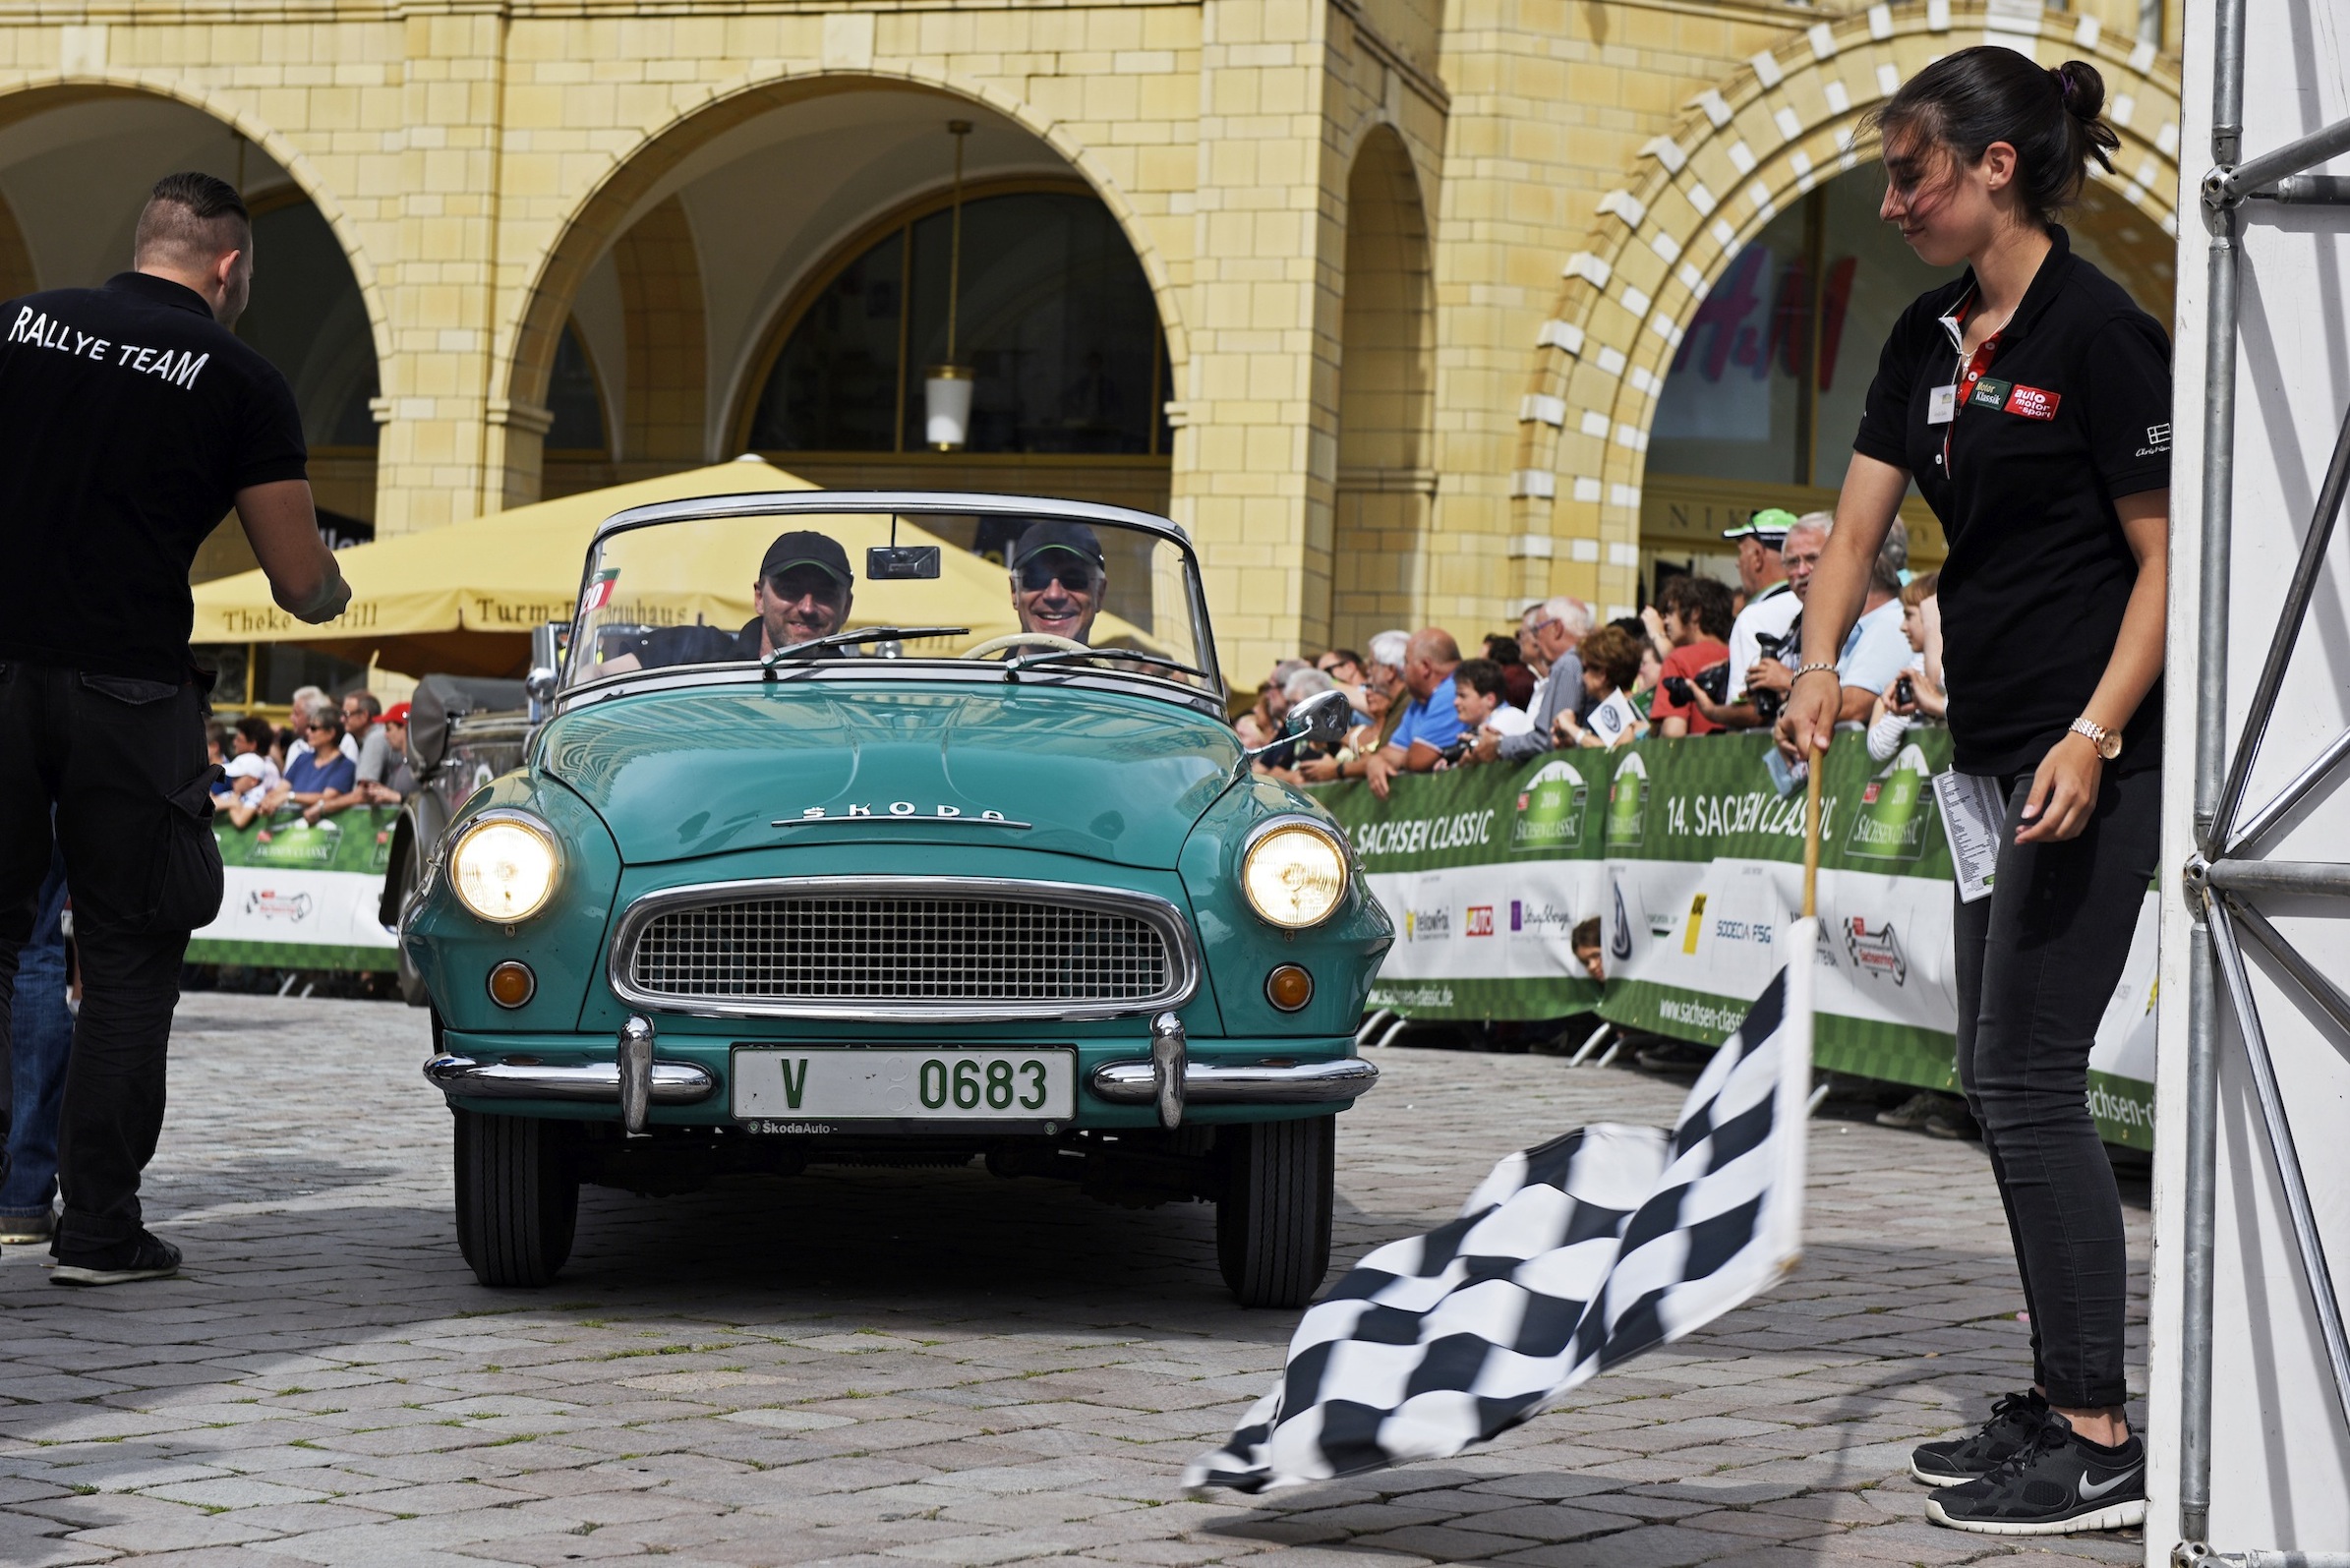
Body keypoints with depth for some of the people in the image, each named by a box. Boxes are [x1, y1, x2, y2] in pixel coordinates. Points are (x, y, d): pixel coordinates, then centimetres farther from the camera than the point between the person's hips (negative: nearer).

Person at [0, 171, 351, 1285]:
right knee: (128, 957, 6)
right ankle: (100, 1225, 6)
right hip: (128, 691, -3)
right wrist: (331, 587, 22)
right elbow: (306, 588, 1)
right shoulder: (239, 379, -1)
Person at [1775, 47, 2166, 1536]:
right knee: (2004, 1078, 11)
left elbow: (2163, 556, -13)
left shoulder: (2100, 329, -13)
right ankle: (2060, 1400, 19)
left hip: (2093, 751, -9)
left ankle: (2103, 1446, -6)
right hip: (1997, 743, 9)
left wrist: (2092, 737, -21)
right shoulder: (1931, 338, 12)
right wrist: (1819, 666, -8)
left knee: (2029, 1075, -11)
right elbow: (1860, 526, 10)